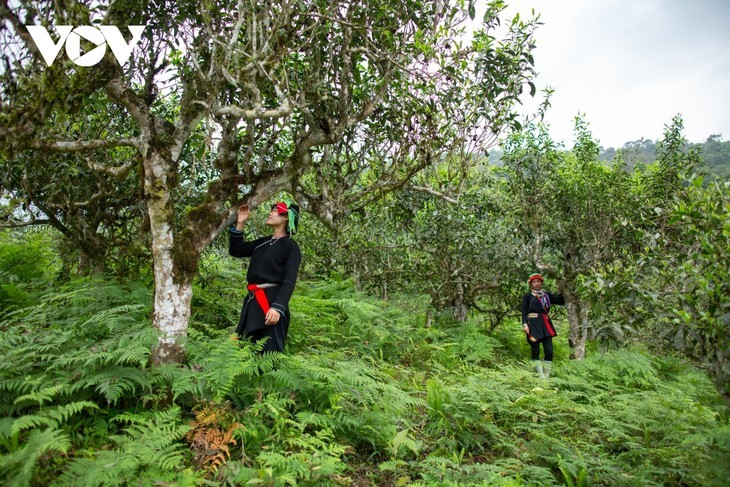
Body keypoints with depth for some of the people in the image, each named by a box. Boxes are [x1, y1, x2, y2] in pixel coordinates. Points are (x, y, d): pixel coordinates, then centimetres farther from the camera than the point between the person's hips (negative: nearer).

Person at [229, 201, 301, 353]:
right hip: (253, 300, 7)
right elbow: (236, 250, 20)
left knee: (269, 352, -6)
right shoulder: (262, 242, 17)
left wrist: (278, 307, -25)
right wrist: (240, 224, 11)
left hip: (271, 301, -7)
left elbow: (289, 281, -13)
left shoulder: (290, 246, -5)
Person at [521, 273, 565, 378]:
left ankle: (546, 376, 5)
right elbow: (524, 312, -1)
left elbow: (561, 301, 11)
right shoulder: (527, 296, 5)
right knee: (535, 351, -2)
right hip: (533, 325, -4)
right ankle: (540, 376, 3)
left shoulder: (547, 295, 16)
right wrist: (524, 324, -13)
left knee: (549, 351, -2)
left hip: (546, 324, 4)